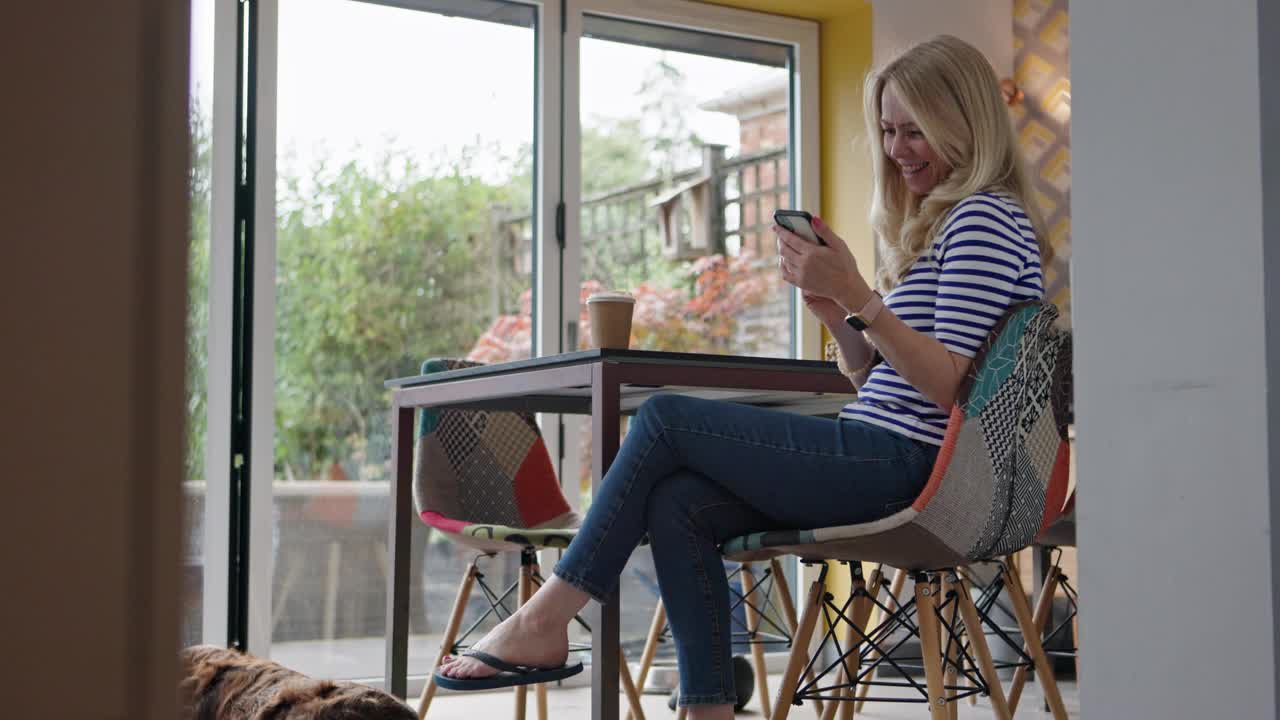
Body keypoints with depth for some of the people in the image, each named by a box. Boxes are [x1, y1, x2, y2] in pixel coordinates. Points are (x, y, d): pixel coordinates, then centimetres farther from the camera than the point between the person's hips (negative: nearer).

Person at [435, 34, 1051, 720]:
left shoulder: (985, 219, -8)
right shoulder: (934, 223, 23)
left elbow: (948, 385, -17)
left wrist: (856, 294, -21)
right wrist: (836, 313, 4)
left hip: (902, 464, -9)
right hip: (886, 464, 9)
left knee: (664, 417, -10)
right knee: (678, 503, -9)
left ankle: (543, 622, -5)